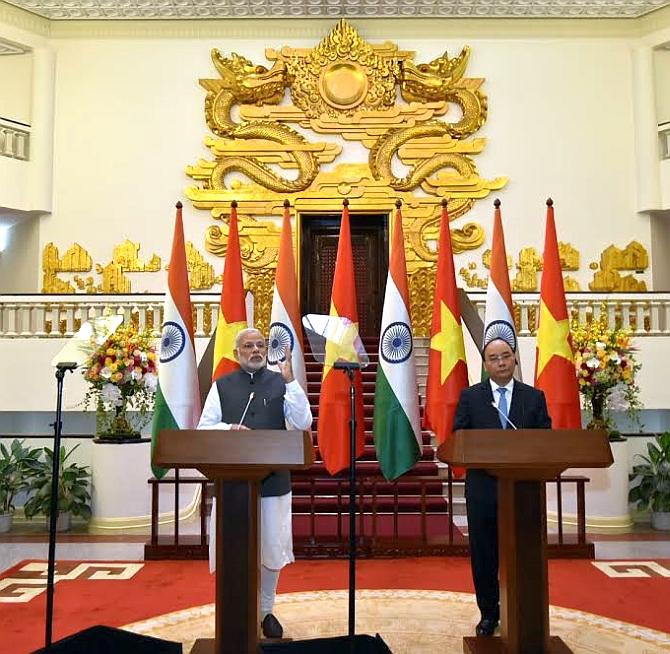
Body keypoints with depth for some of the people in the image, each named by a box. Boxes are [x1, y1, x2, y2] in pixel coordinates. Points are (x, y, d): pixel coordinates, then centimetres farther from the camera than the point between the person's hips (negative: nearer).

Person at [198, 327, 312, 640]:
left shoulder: (281, 382, 4)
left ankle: (266, 611, 31)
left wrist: (291, 381, -16)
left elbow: (303, 423, -8)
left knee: (272, 549, 10)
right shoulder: (221, 386, 6)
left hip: (274, 481, 0)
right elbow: (203, 428, 3)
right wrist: (228, 428, -16)